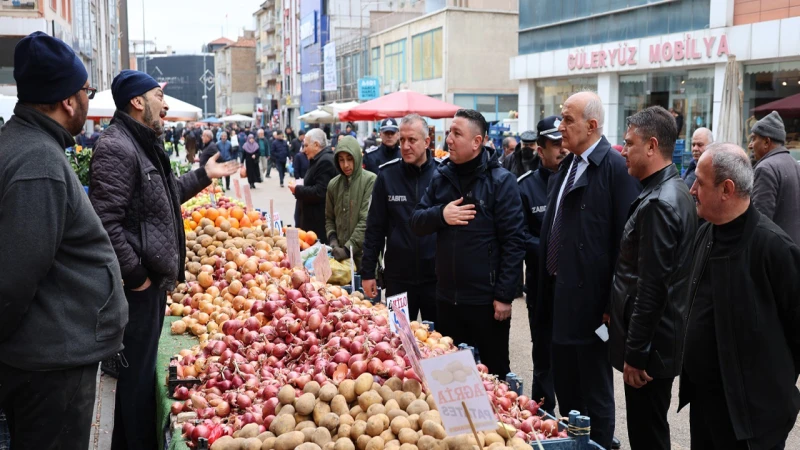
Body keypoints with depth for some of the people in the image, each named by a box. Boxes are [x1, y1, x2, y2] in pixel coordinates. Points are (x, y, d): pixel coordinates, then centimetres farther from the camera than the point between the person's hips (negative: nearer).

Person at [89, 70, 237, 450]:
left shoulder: (145, 145, 16)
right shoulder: (116, 148, -18)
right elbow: (105, 222, -25)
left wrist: (203, 175, 26)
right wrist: (135, 275, -21)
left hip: (154, 277, 11)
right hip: (138, 283, -11)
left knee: (141, 365, 19)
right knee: (139, 371, -2)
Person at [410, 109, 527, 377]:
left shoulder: (500, 181, -9)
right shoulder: (441, 177, 7)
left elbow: (513, 242, -11)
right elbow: (417, 223, 8)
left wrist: (504, 295, -13)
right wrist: (440, 215, -13)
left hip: (487, 300, -5)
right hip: (446, 297, 5)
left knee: (492, 372, 9)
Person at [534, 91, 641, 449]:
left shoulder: (615, 167, -15)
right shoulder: (568, 165, 11)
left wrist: (614, 303, -16)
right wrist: (547, 274, 14)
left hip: (590, 299, -8)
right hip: (560, 295, 8)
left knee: (595, 392, 7)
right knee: (565, 387, 20)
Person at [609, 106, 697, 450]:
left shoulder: (658, 203, -21)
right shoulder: (674, 192, 10)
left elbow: (651, 288, -23)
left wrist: (635, 354, -17)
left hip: (650, 343, -10)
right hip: (665, 336, 10)